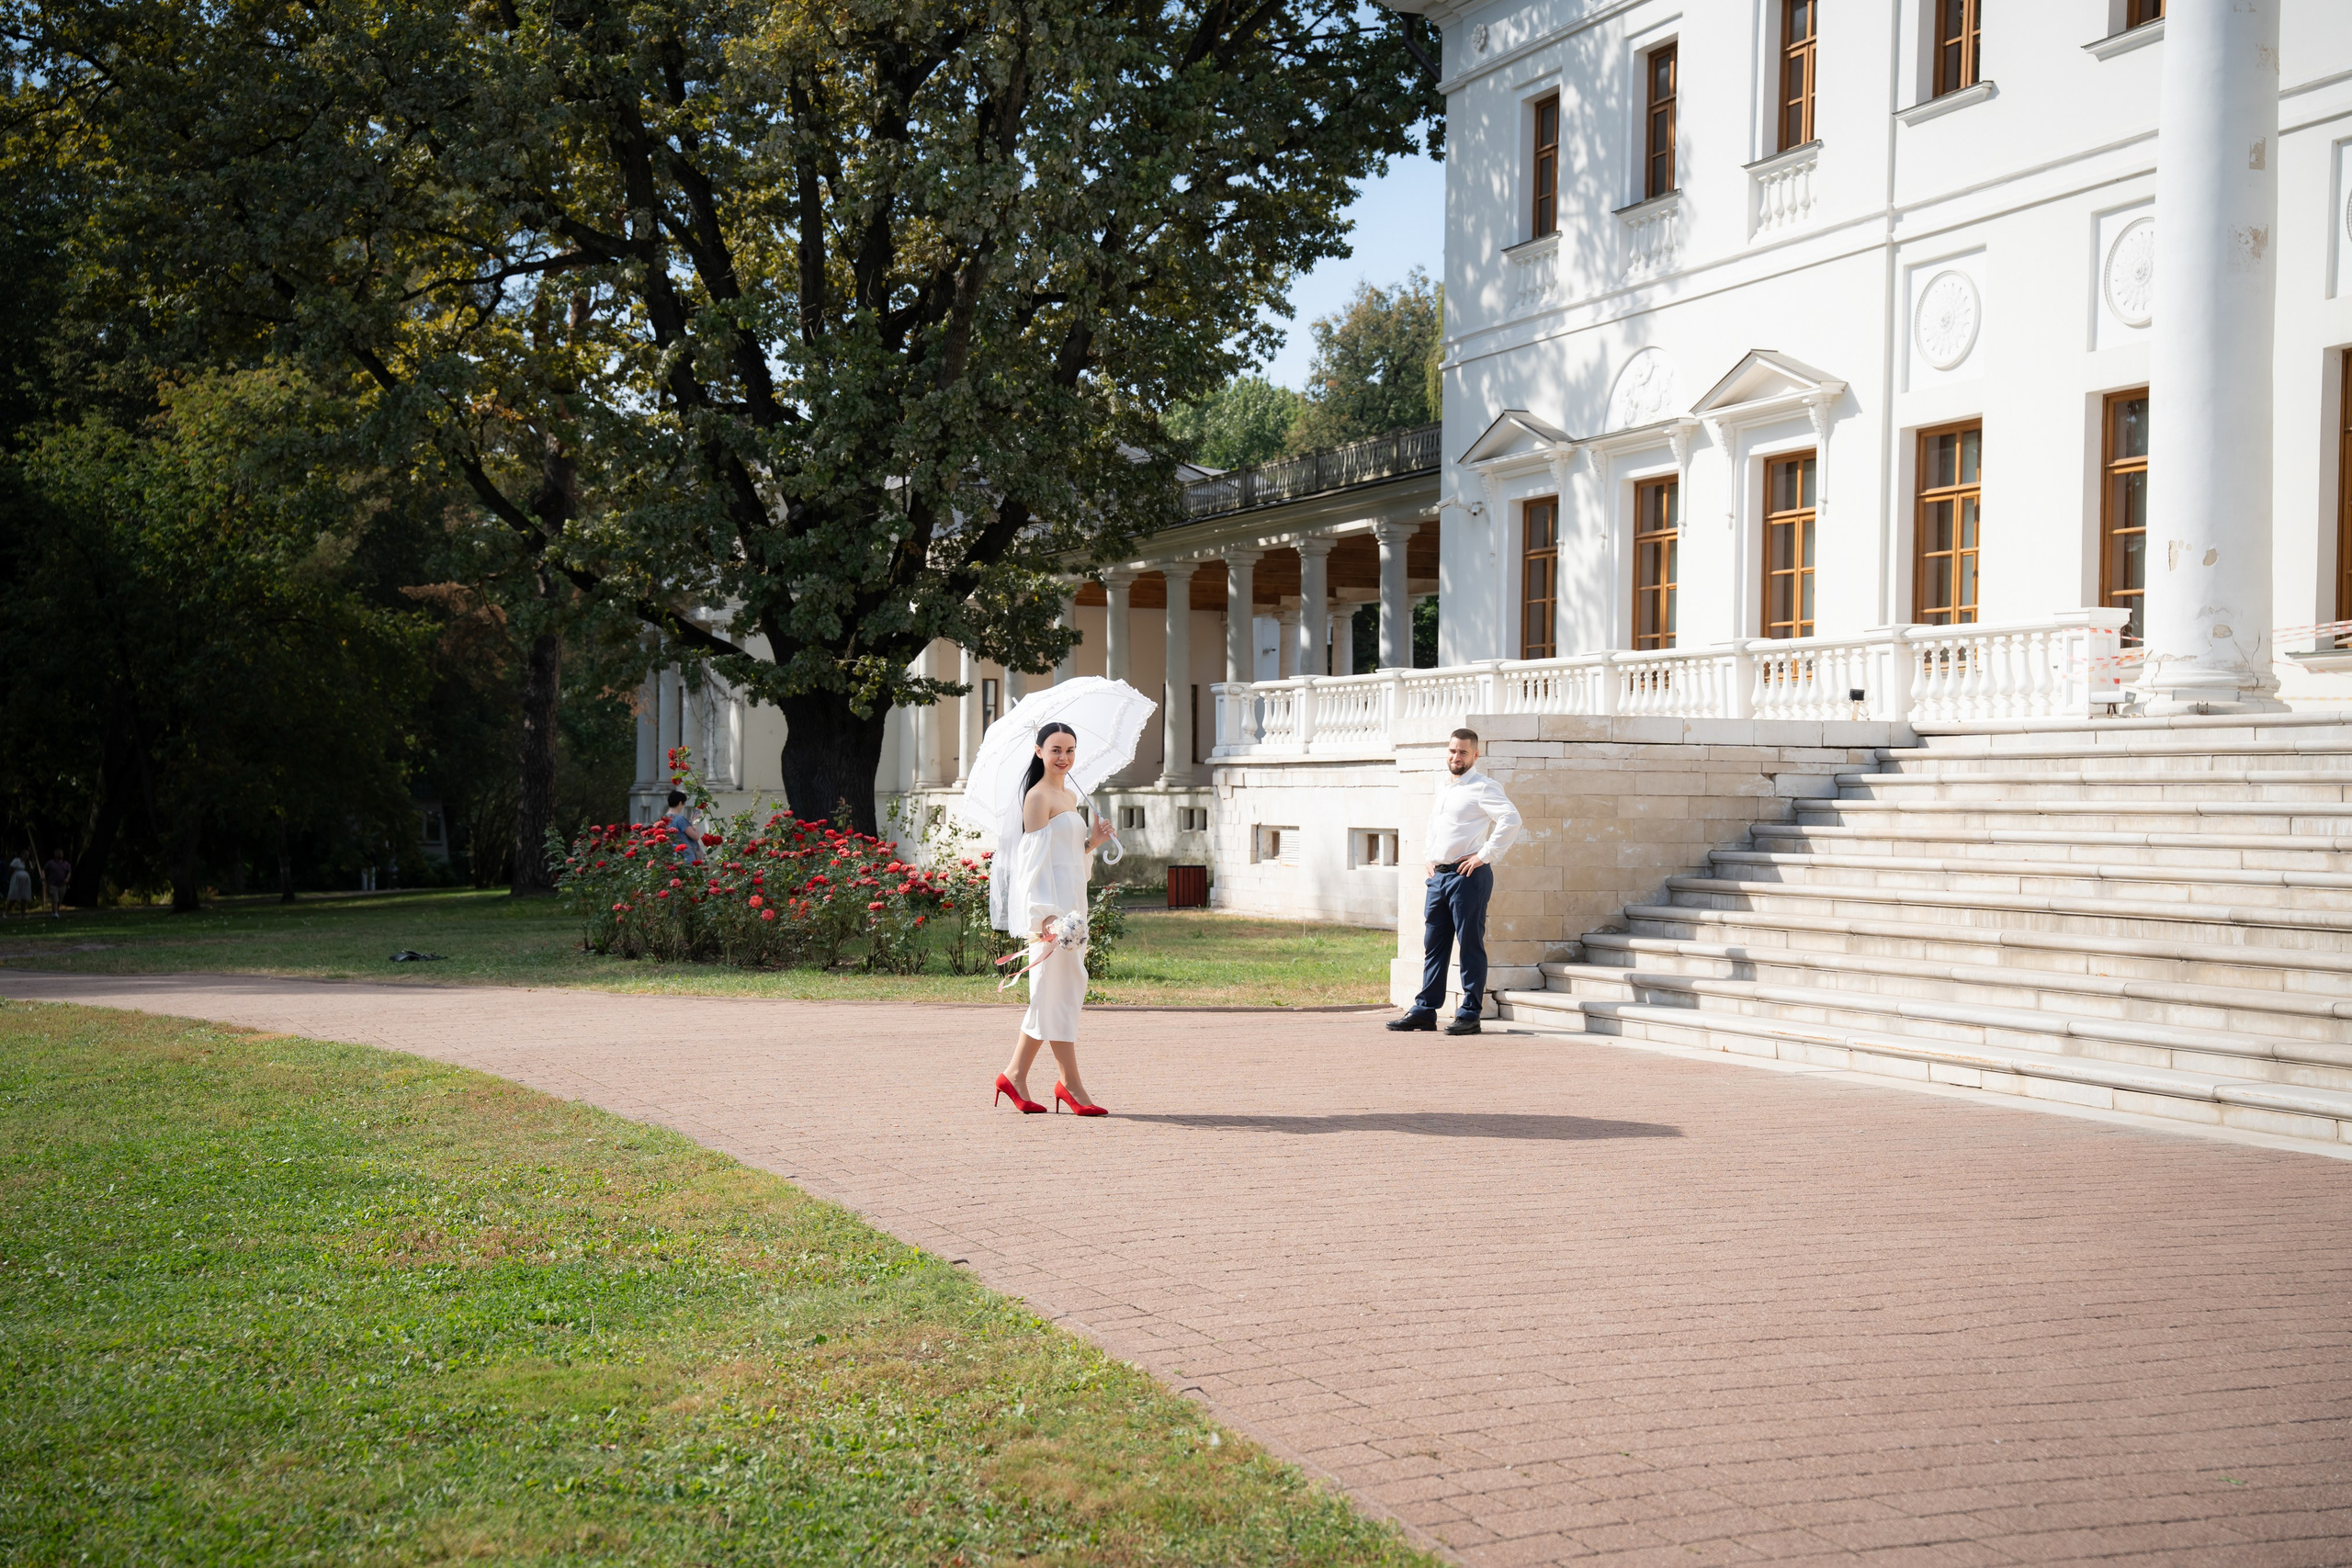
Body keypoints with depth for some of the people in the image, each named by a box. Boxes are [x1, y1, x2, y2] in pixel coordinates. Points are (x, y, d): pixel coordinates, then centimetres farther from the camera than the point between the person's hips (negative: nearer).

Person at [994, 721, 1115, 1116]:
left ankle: (1015, 1074, 15)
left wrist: (1092, 842, 6)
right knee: (1058, 988, -6)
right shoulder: (1038, 795, -8)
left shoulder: (1071, 797, 18)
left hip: (1071, 901, 9)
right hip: (1049, 903, -9)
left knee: (1053, 991, 9)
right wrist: (1046, 913, -22)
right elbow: (1036, 857, -15)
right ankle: (1071, 1084, -2)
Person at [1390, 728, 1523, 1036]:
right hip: (1439, 875, 9)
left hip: (1467, 876, -8)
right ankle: (1425, 1011, 15)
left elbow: (1511, 819, -22)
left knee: (1471, 945, -3)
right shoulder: (1442, 789, 18)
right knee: (1433, 944, 10)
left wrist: (1484, 856, -20)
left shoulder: (1482, 788, -9)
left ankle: (1470, 1014, 0)